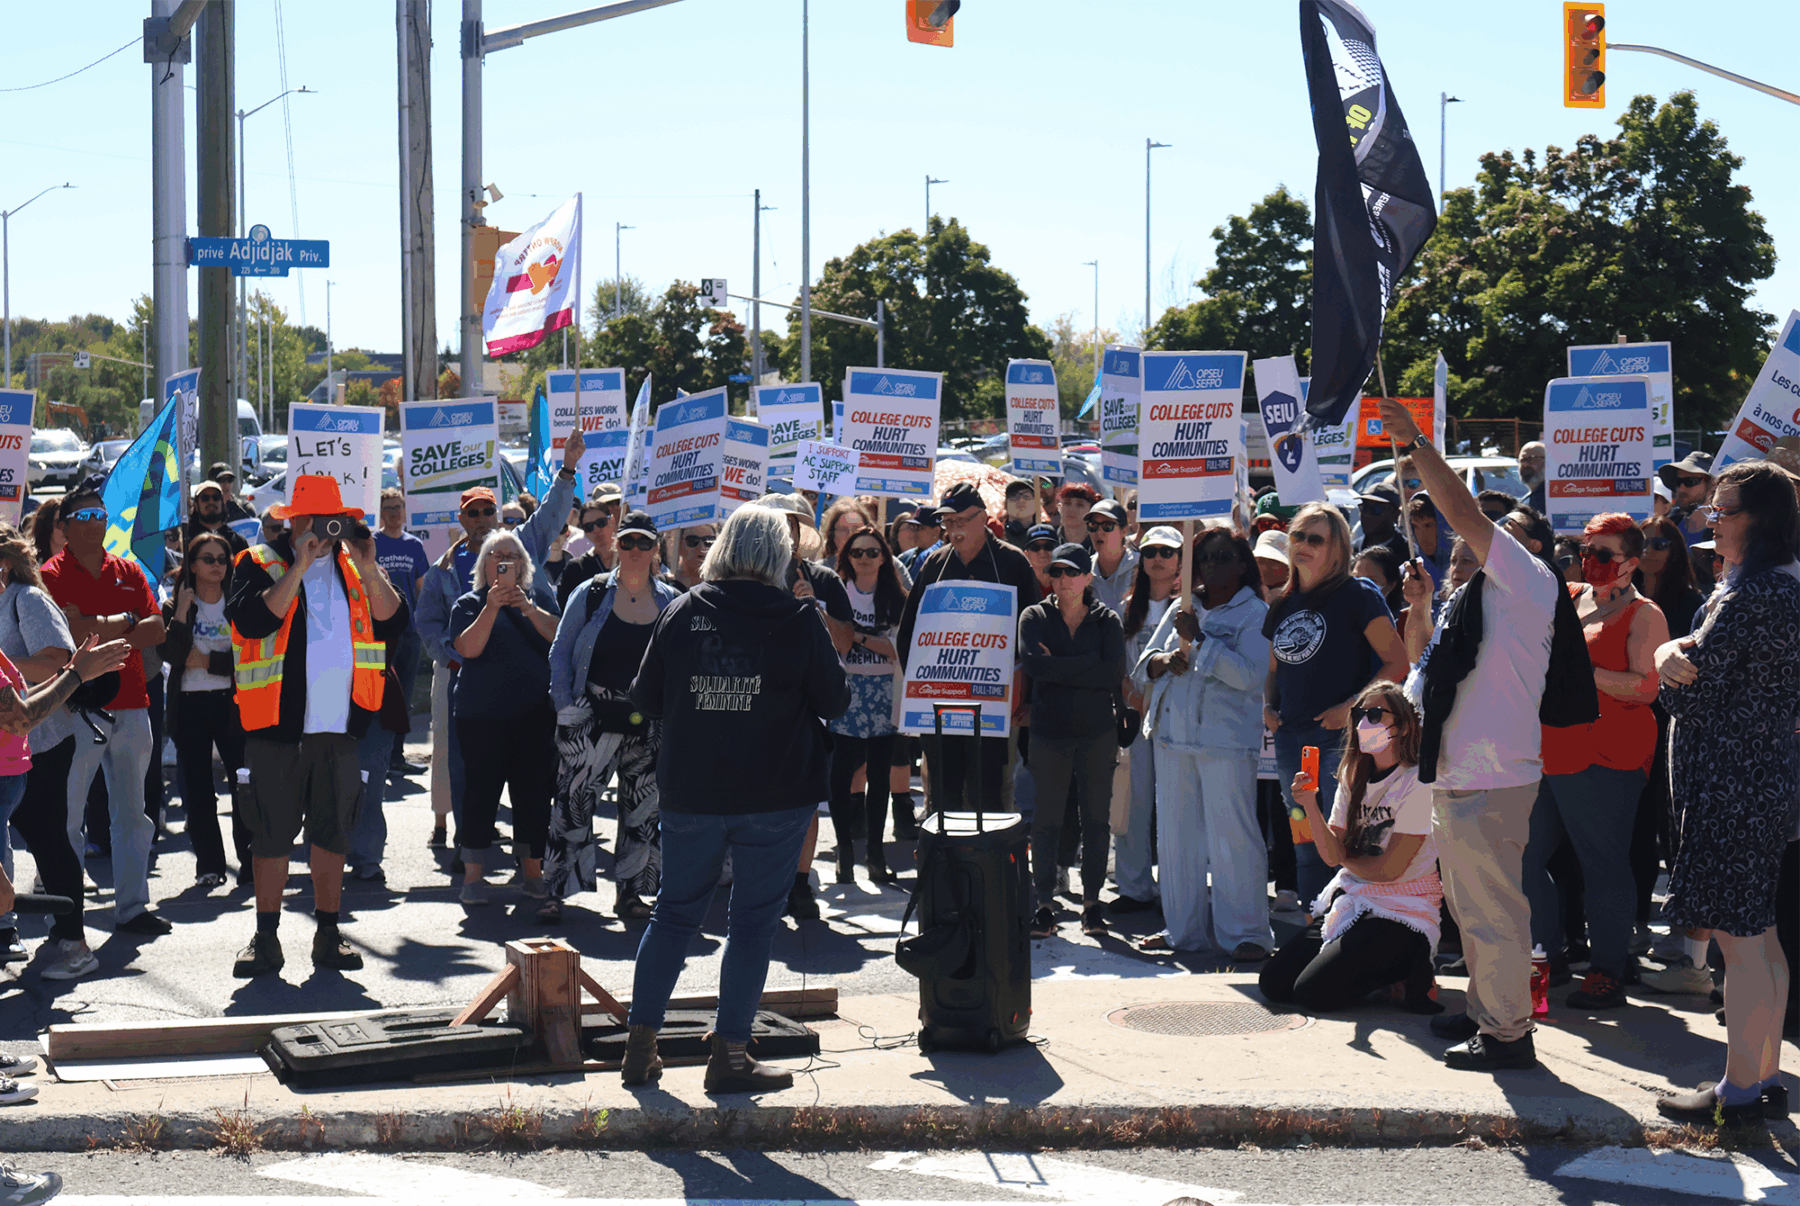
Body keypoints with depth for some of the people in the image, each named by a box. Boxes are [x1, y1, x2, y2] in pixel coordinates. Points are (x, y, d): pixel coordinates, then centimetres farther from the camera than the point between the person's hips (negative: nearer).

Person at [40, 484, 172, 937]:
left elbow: (156, 630, 3)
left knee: (132, 812, 9)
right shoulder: (53, 575, -2)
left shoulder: (129, 572, 14)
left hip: (130, 705, 5)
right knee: (67, 814, -3)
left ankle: (133, 905, 15)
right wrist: (126, 622, -6)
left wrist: (99, 632, -8)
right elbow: (72, 633, -16)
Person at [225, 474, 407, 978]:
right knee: (271, 833, 1)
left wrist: (368, 569, -8)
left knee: (333, 832, 9)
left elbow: (393, 624, 2)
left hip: (338, 728, 4)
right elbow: (252, 621, -18)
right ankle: (267, 937, 9)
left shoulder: (353, 567, 12)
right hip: (278, 726, -3)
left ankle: (329, 934, 17)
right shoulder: (259, 564, 0)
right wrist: (299, 568, -18)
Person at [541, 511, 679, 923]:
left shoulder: (673, 602, 6)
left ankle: (630, 892, 20)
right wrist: (565, 704, -6)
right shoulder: (590, 595, 1)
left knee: (643, 808, 8)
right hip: (593, 719, -2)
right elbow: (560, 652, 4)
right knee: (573, 801, -6)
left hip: (649, 723, 3)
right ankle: (554, 892, -1)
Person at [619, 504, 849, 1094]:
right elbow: (835, 702, 0)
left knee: (675, 912, 15)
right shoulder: (799, 618, -7)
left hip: (690, 792, 3)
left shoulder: (681, 612, -1)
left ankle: (640, 1045, 18)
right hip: (777, 795, -3)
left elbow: (646, 699, 6)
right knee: (753, 920, 5)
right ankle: (729, 1055, 6)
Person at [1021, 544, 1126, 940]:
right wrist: (1087, 662, -15)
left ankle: (1092, 902, 13)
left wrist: (1059, 668, -12)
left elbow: (1115, 673, -10)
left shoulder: (1106, 620, 5)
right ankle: (1045, 904, 7)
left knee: (1096, 818, 4)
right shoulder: (1034, 617, 4)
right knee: (1046, 820, 0)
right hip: (1048, 731, 0)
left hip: (1097, 732, 1)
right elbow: (1032, 662, -15)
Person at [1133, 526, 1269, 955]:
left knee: (1232, 835, -8)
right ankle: (1182, 928, 20)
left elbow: (1248, 674, -15)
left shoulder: (1255, 613, -1)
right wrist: (1164, 661, -5)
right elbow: (1142, 668, 18)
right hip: (1172, 733, 6)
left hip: (1227, 738, -6)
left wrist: (1199, 639, -17)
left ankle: (1245, 932, 0)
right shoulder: (1181, 609, 17)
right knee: (1176, 834, 10)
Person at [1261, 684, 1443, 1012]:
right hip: (1350, 900, 7)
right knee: (1273, 983, -3)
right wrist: (1311, 807, -16)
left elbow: (1390, 869, -16)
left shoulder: (1417, 783, -15)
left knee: (1313, 993, -20)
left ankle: (1406, 970, 2)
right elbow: (1333, 855, -1)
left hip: (1400, 911, -7)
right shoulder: (1353, 777, 8)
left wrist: (1346, 857, 3)